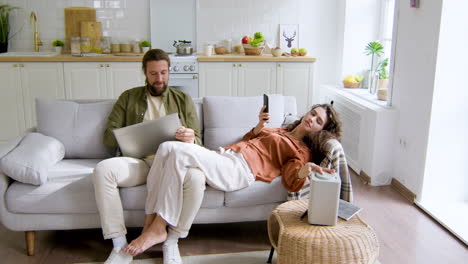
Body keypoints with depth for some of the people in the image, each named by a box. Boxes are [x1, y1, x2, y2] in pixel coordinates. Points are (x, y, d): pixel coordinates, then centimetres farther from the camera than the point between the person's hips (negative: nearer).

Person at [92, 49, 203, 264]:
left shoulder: (183, 100, 20)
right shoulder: (128, 98, 20)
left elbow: (197, 141, 14)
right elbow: (109, 136, 13)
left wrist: (191, 140, -13)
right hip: (138, 161, 1)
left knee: (195, 175, -37)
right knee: (103, 169, -32)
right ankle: (120, 245, -22)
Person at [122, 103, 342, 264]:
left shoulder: (302, 150, 13)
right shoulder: (279, 131, 35)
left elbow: (291, 182, -3)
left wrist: (304, 171, -24)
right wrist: (260, 125, 18)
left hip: (239, 169, -8)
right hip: (224, 155, 8)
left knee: (180, 152, -29)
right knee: (167, 148, -17)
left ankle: (158, 229, -23)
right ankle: (151, 219, -18)